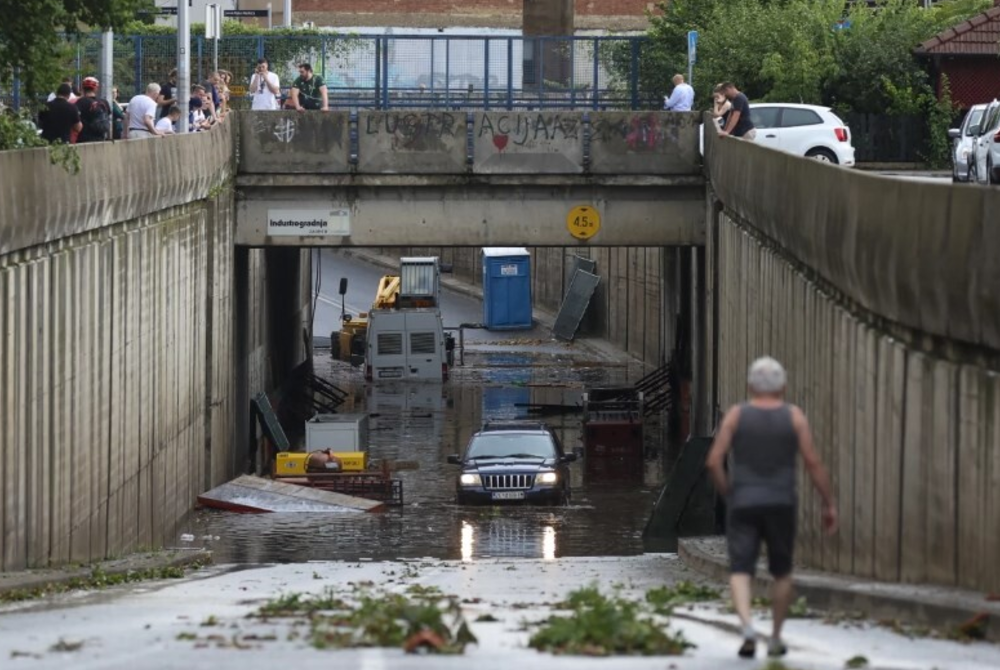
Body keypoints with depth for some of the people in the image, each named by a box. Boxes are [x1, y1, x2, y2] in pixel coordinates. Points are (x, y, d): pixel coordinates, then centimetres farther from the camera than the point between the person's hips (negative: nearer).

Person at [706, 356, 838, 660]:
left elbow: (713, 461, -7)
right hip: (781, 505, 1)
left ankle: (748, 628, -26)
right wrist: (829, 504, 0)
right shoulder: (793, 416, -3)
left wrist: (727, 494, 9)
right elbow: (813, 463, -6)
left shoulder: (736, 415, -3)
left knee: (740, 573, -2)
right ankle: (776, 639, 21)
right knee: (781, 572, 19)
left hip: (744, 506, -1)